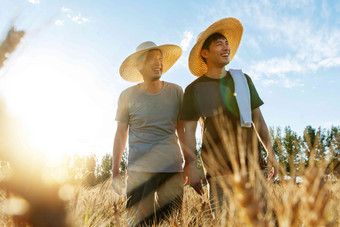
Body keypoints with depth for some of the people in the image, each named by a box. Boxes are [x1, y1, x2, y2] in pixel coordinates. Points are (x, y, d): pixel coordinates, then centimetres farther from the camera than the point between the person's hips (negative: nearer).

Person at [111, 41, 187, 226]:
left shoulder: (176, 92, 5)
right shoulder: (127, 96, 2)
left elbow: (181, 129, 12)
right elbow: (120, 134, 7)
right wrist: (115, 173, 7)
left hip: (172, 169, 1)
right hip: (139, 170, -1)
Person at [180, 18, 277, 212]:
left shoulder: (243, 79, 12)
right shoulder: (195, 89, 2)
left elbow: (257, 117, 15)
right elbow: (189, 130, -1)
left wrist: (270, 151, 10)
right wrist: (192, 166, -9)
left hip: (251, 162, 3)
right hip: (219, 168, -3)